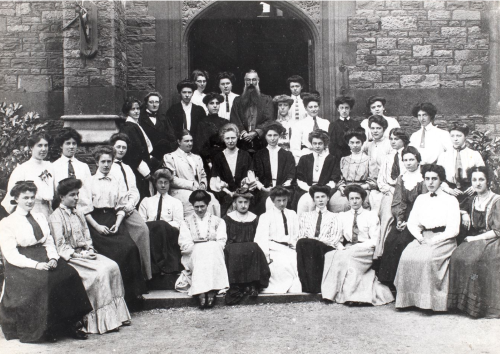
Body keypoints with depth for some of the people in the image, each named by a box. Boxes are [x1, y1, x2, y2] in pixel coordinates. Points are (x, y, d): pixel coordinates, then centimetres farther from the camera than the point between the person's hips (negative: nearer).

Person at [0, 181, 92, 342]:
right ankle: (46, 328, -18)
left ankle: (71, 322, -18)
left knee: (69, 274, -22)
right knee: (43, 280, -33)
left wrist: (53, 258, -7)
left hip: (45, 259, 5)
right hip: (22, 265, -5)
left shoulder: (40, 217, 19)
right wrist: (35, 264, -21)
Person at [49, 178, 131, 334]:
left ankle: (116, 313, -12)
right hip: (70, 257, -7)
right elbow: (60, 246, -11)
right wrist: (78, 255, -18)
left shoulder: (79, 214, 18)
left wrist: (90, 251, -2)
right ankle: (102, 320, -21)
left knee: (113, 267, -16)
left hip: (85, 254, 7)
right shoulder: (56, 217, -6)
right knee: (100, 272, -27)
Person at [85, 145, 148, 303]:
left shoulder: (118, 183, 17)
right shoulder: (89, 182, 9)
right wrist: (97, 226, -10)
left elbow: (122, 207, 13)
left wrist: (117, 224, -5)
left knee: (130, 247, -23)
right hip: (95, 222, -2)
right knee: (114, 251, -26)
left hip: (114, 220, 2)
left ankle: (132, 290, -12)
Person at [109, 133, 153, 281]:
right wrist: (121, 207, -11)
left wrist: (130, 204, -2)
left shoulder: (127, 168, 25)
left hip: (128, 208, 5)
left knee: (143, 229, -19)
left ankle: (143, 273, -17)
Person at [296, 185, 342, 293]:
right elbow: (301, 235, 14)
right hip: (306, 247, 2)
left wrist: (318, 240, -12)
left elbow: (336, 238, 6)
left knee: (311, 244, -36)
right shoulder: (305, 216, 27)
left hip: (325, 247, -1)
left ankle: (314, 287, -39)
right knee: (302, 242, -35)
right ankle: (308, 285, -40)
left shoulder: (333, 217, 20)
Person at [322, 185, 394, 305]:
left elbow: (374, 241, -1)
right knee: (331, 255, -29)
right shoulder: (342, 216, 18)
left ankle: (349, 294, -30)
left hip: (365, 250, -3)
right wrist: (340, 246, -12)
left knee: (347, 256, -34)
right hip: (347, 249, 3)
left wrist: (356, 247, -14)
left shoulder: (371, 216, 8)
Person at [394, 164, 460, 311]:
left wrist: (434, 240, -14)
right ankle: (410, 297, -21)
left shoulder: (451, 200, 4)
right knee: (407, 255, -27)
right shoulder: (420, 199, 20)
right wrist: (420, 237, -5)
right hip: (422, 238, 4)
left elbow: (453, 229, -4)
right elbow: (412, 223, 15)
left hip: (443, 240, -4)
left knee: (427, 257, -34)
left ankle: (430, 300, -25)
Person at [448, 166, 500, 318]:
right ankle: (463, 301, -18)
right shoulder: (473, 201, 15)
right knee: (457, 255, -25)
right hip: (474, 240, 5)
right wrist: (464, 214, 9)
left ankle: (479, 304, -22)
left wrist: (476, 238, -12)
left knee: (472, 258, -33)